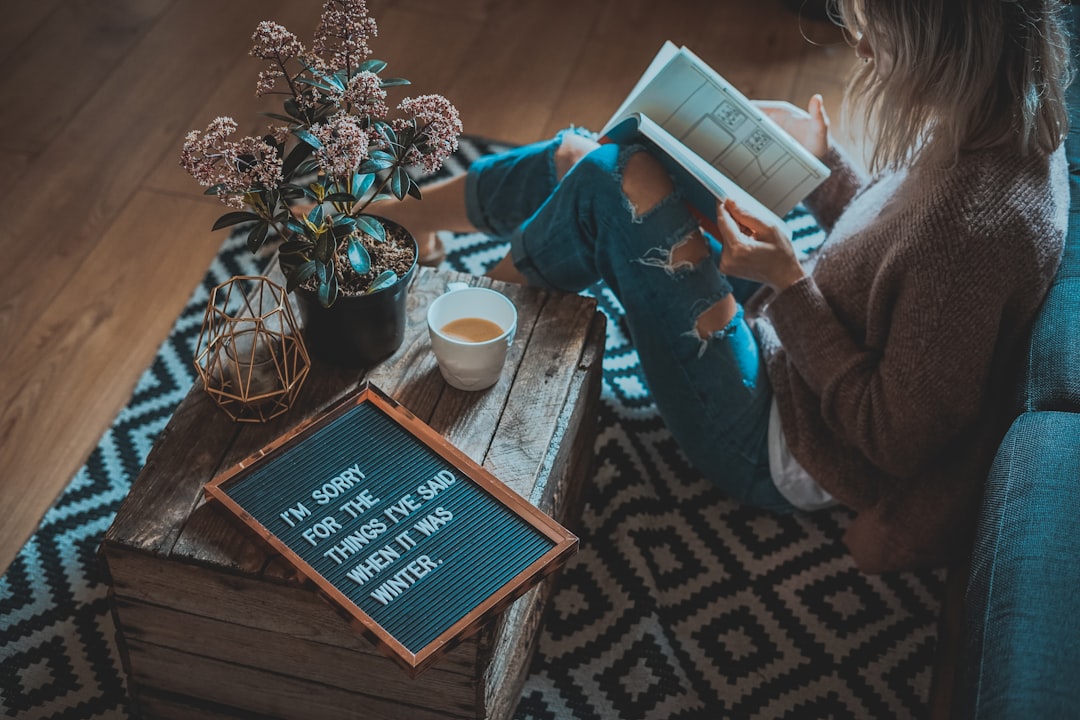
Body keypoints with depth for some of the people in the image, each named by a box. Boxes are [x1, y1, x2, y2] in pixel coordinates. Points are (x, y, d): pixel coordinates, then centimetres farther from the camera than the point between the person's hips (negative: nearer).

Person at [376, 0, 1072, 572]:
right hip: (788, 346, 9)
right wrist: (826, 164, 1)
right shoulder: (1009, 126, -6)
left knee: (621, 178, -14)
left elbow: (893, 440, -27)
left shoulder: (983, 223, -33)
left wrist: (789, 285, -26)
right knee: (581, 155, 4)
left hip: (779, 455, -9)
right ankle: (394, 217, 25)